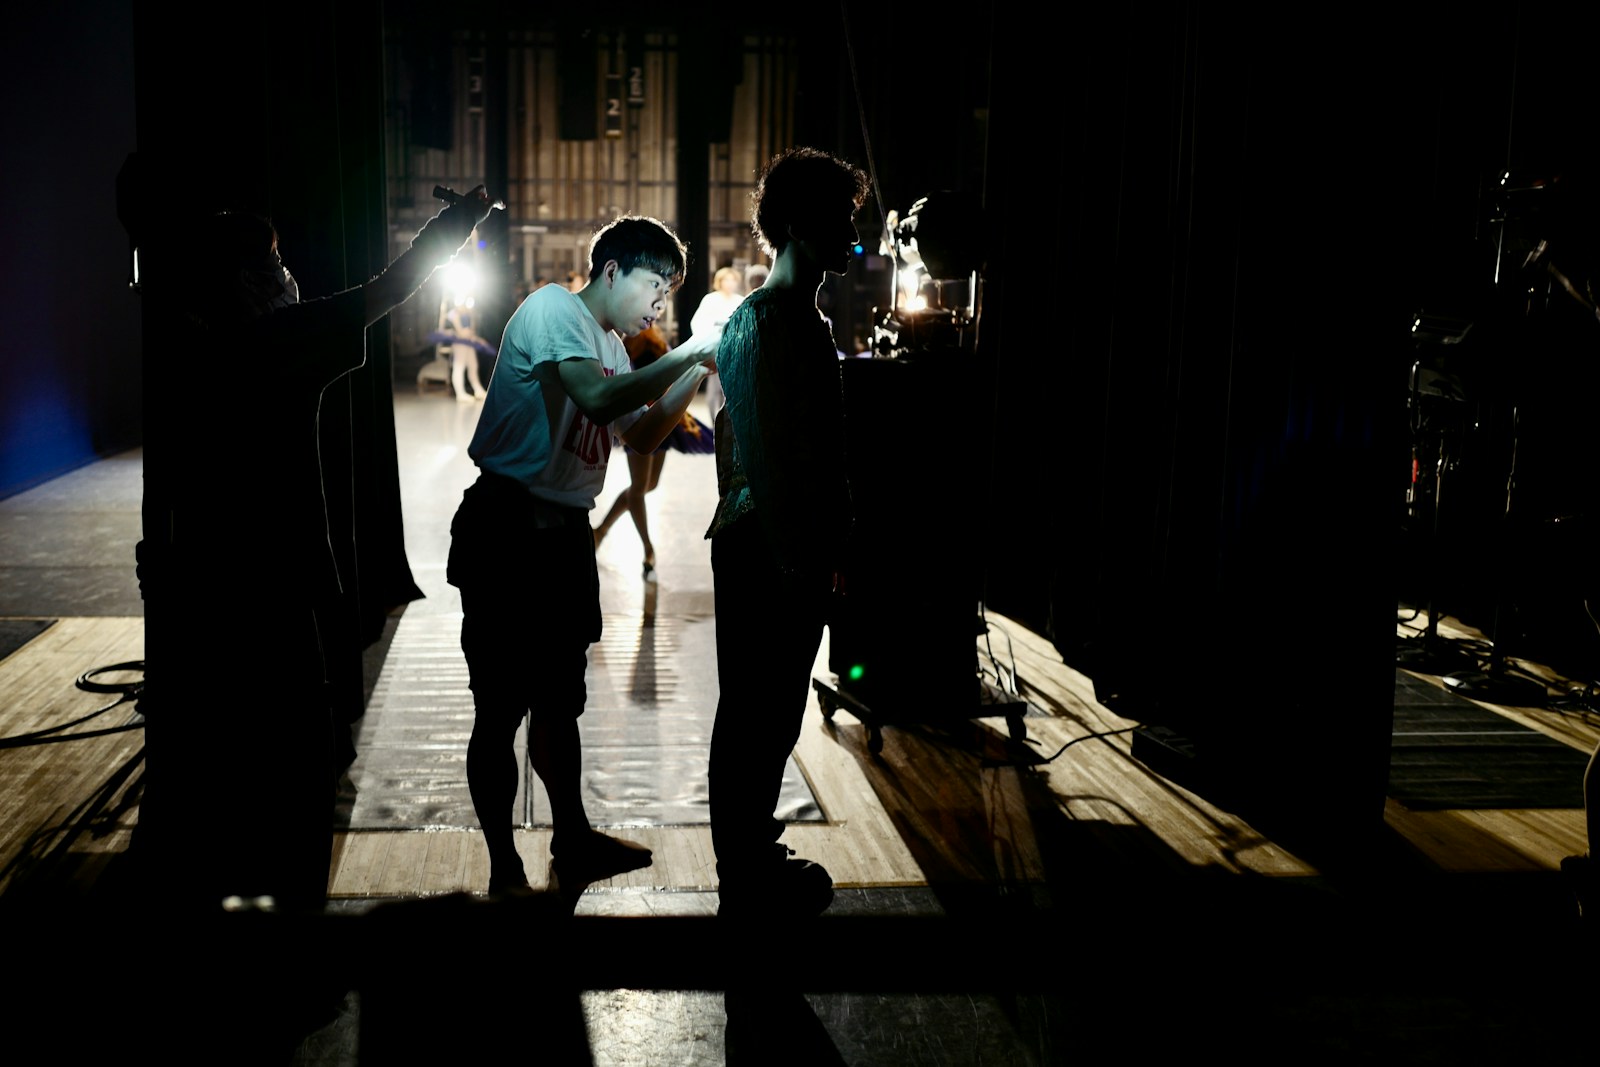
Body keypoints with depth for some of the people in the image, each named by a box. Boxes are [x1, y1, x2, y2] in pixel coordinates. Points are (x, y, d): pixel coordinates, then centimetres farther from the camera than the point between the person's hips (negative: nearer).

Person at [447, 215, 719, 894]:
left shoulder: (609, 345, 15)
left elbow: (642, 437, 20)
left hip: (564, 533, 9)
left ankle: (574, 844, 31)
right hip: (507, 529, -9)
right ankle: (505, 871, 7)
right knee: (501, 709, -1)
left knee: (559, 701, 19)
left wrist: (699, 372, 7)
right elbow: (597, 399, -28)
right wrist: (688, 355, -18)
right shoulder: (554, 309, -12)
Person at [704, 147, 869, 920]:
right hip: (775, 554, -10)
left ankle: (751, 860, 29)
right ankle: (751, 887, 10)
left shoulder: (749, 315, 15)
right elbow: (774, 457, -24)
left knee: (754, 714, 17)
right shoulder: (783, 320, -19)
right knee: (761, 720, -1)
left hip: (749, 543, 10)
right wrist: (805, 561, -21)